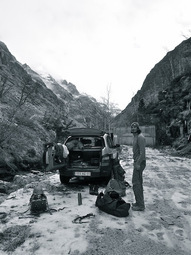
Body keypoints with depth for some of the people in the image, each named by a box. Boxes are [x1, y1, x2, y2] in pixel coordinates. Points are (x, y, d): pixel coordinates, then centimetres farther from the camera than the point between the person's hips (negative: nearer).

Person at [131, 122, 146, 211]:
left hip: (139, 163, -10)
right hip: (137, 162, 10)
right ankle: (139, 202, 25)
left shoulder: (140, 137, -16)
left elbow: (142, 152, -22)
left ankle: (140, 205, 1)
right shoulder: (135, 137, 15)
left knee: (136, 183, -7)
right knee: (138, 183, 15)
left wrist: (138, 163, -24)